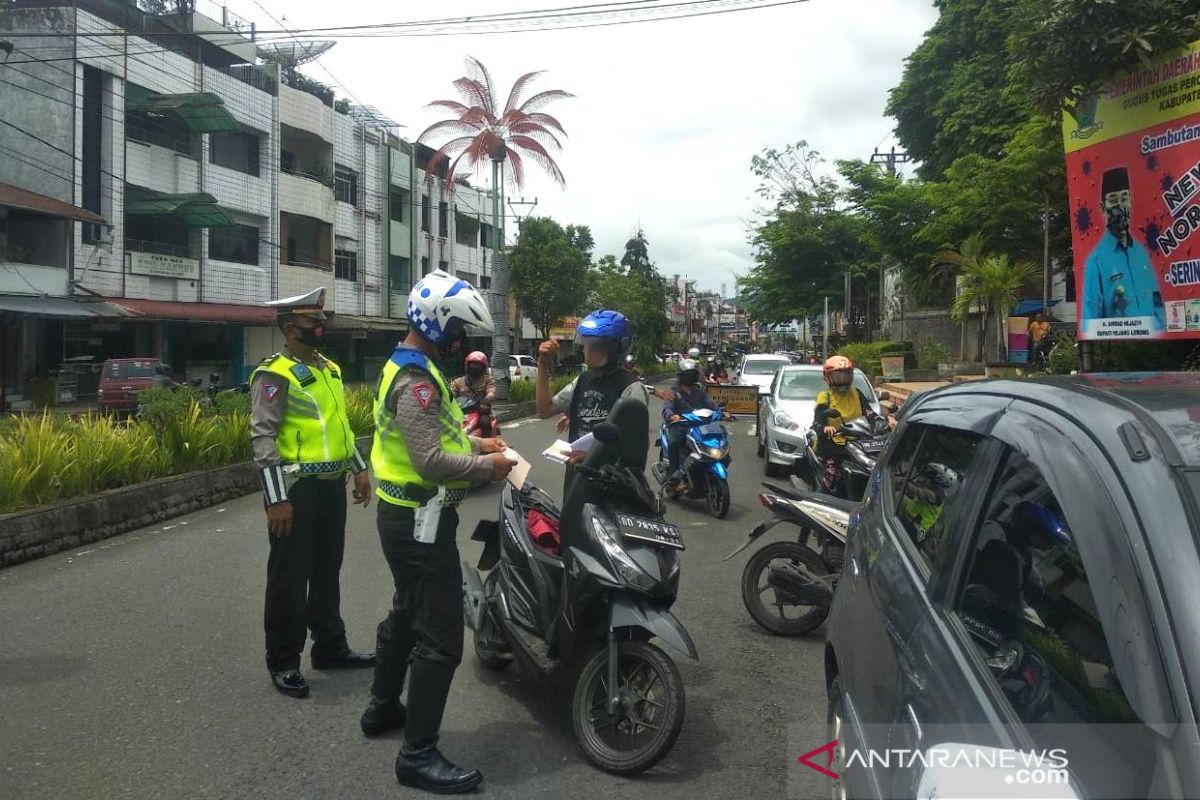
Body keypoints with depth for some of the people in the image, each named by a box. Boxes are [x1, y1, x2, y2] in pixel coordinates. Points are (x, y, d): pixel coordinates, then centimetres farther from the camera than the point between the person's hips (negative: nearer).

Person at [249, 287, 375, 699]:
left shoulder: (329, 368, 13)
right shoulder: (274, 375, -13)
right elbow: (263, 438, -18)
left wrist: (359, 468, 19)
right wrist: (276, 498, -22)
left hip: (332, 485, 8)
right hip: (298, 489, -8)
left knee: (327, 571, 17)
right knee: (290, 576, 3)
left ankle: (330, 647, 31)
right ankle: (282, 661, 16)